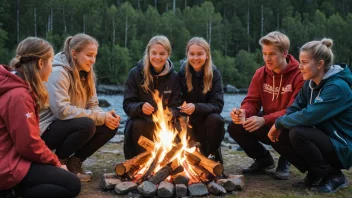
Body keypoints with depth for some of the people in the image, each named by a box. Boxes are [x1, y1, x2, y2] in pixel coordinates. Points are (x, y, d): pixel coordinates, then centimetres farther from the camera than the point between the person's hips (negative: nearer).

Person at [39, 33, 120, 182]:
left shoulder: (85, 73, 6)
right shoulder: (58, 72, -20)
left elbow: (92, 106, 5)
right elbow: (62, 110, -30)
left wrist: (107, 116, -18)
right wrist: (101, 117, -27)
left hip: (71, 127, 8)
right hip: (47, 130, -8)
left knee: (110, 127, -8)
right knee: (86, 125, -33)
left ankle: (75, 161, 2)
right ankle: (58, 161, -9)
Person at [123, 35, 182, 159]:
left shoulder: (174, 77, -1)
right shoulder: (135, 73, -5)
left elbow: (176, 107, -2)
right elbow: (127, 105, -8)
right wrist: (140, 107, -31)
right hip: (141, 120, -1)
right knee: (138, 125, -34)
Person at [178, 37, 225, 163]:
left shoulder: (214, 74, -10)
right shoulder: (182, 73, -6)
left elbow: (217, 105, -16)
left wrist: (196, 107, -34)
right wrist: (183, 109, -26)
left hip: (208, 120, -1)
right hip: (189, 122, 1)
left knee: (216, 120, -32)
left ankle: (212, 154, -5)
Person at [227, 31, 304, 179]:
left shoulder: (299, 74, -19)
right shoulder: (260, 74, -1)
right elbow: (252, 101, -2)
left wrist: (264, 120, -36)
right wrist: (243, 112, -27)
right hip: (267, 125, 5)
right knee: (234, 127, -16)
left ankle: (284, 161, -2)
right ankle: (264, 159, 9)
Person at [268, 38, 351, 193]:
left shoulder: (336, 87, -24)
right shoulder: (310, 84, 4)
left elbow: (308, 116, -32)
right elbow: (294, 109, 5)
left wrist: (279, 122, -18)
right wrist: (278, 126, -16)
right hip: (323, 140, 8)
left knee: (297, 133, -30)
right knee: (278, 137, -5)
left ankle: (333, 176, -10)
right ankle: (316, 174, 5)